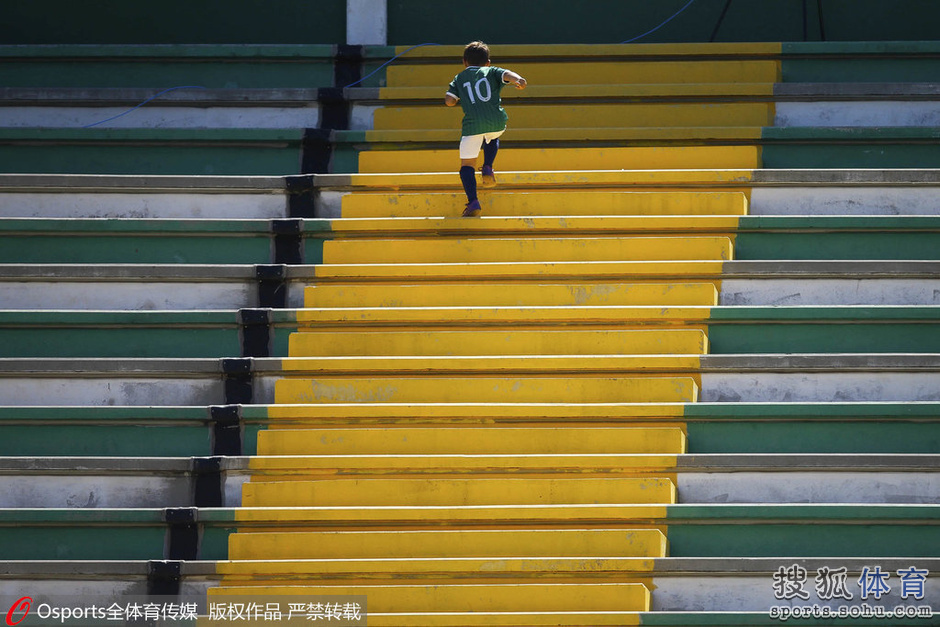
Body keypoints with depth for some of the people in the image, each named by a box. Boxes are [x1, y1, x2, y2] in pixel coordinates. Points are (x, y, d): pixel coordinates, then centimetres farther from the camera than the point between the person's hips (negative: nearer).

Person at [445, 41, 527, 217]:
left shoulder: (459, 78, 21)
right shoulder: (492, 71, 20)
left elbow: (449, 101, 11)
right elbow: (507, 74, -1)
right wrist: (518, 80, -20)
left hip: (472, 123, -1)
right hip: (497, 121, 1)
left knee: (467, 163, 6)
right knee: (492, 138, 38)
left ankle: (473, 202, -12)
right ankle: (487, 168, 16)